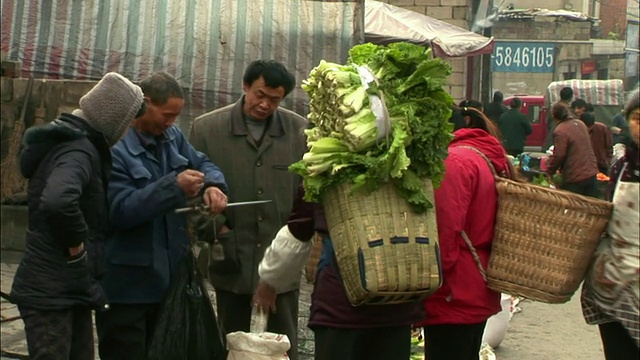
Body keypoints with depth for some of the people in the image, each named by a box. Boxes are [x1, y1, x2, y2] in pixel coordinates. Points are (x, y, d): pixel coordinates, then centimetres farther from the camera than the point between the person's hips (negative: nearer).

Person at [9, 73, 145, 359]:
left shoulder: (71, 141, 12)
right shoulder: (79, 151, -19)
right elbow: (57, 202, -38)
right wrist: (77, 248, -22)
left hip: (69, 289, 10)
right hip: (51, 291, -10)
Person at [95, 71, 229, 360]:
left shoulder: (172, 136, 9)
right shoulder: (113, 147, -17)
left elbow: (203, 164, 16)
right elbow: (121, 211, -23)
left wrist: (213, 185, -9)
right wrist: (174, 186, -28)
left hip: (167, 275, 8)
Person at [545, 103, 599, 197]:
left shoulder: (560, 131, -17)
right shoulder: (581, 124, 9)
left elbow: (558, 156, -17)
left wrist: (549, 172, -2)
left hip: (574, 179, -7)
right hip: (591, 174, 7)